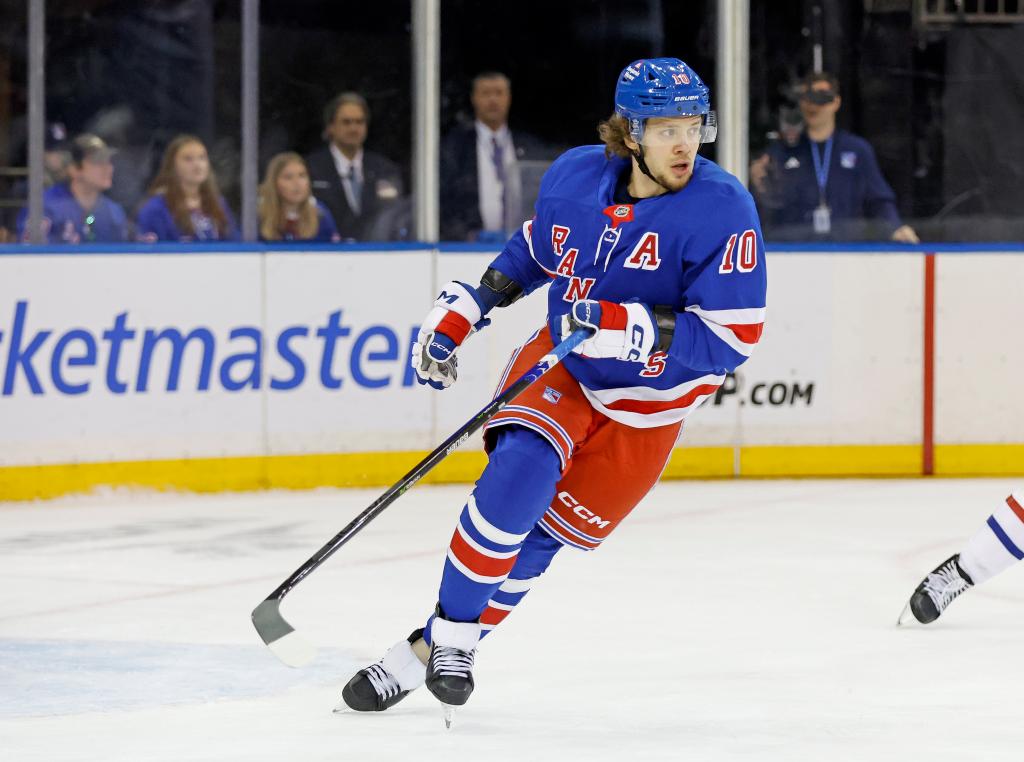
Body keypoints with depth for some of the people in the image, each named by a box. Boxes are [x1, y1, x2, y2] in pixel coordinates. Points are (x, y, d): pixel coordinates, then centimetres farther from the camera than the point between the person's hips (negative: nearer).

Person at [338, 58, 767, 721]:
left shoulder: (723, 211, -22)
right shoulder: (575, 176, -9)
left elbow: (734, 336, -25)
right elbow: (537, 248, 14)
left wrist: (632, 330, -35)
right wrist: (463, 310, 9)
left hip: (647, 406, -2)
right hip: (561, 366, 2)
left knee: (538, 538, -2)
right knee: (521, 469, -25)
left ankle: (436, 649, 13)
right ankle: (451, 631, -12)